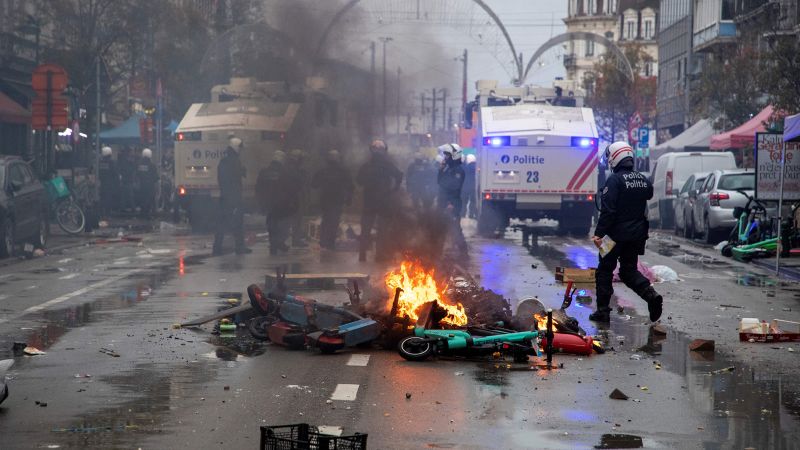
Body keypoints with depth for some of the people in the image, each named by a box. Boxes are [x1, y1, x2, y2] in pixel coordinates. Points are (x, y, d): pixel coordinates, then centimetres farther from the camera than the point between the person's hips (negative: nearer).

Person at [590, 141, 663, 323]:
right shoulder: (644, 180, 6)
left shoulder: (615, 180, -16)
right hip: (637, 235, 6)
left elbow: (608, 210, -20)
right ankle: (651, 294, -9)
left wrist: (599, 233, -19)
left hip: (617, 234, -6)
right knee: (629, 270, 16)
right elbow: (649, 198, 15)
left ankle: (603, 311, 9)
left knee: (604, 271, 8)